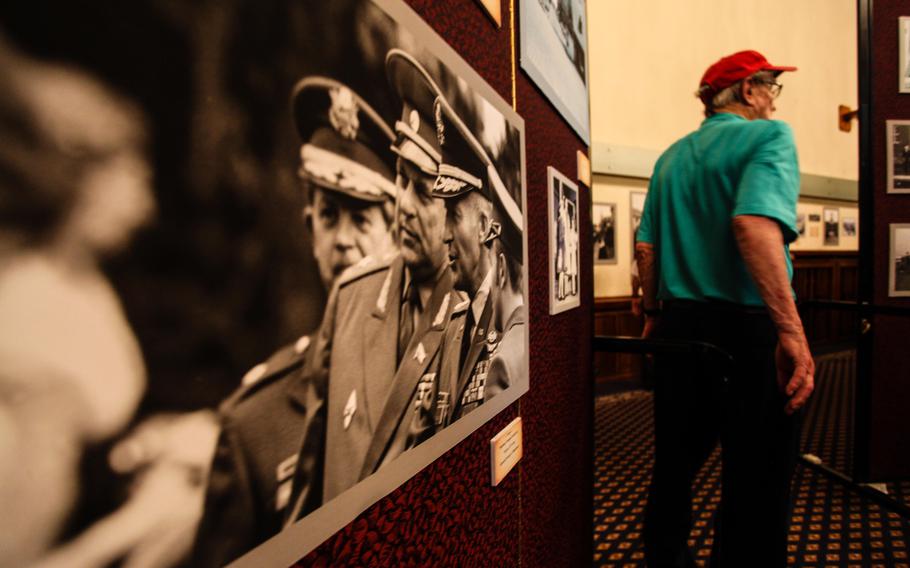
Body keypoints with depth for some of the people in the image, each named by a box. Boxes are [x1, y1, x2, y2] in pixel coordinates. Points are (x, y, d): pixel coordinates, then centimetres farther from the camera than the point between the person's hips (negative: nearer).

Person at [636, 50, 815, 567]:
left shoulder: (671, 158, 14)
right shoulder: (768, 135, -6)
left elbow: (647, 246, 12)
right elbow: (754, 224, -25)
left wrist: (655, 314, 21)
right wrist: (791, 330, -26)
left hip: (681, 325, 7)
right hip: (749, 327, -7)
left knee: (676, 464, 19)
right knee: (758, 481, 6)